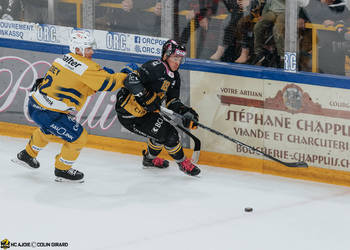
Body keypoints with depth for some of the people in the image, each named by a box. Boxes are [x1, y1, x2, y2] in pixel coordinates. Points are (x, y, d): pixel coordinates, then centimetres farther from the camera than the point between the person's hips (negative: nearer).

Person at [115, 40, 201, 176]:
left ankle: (149, 158, 43)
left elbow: (173, 101, 9)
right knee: (168, 133, -12)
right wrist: (146, 98, -36)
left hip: (144, 112, 10)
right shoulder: (155, 68, -21)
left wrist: (186, 112, -10)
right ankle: (183, 163, 8)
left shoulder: (174, 76, 9)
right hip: (129, 114, -10)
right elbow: (131, 79, -31)